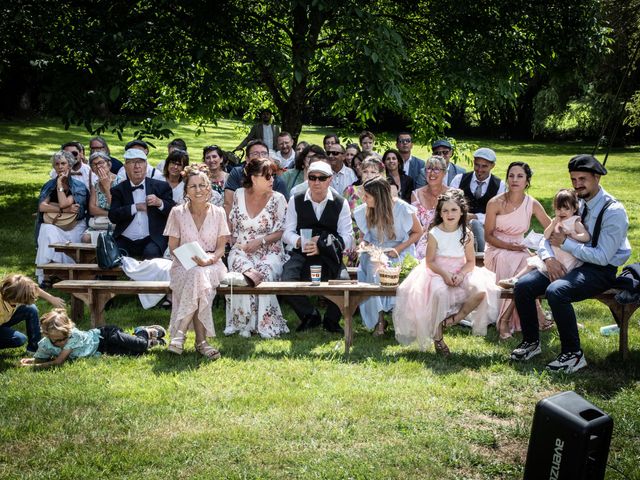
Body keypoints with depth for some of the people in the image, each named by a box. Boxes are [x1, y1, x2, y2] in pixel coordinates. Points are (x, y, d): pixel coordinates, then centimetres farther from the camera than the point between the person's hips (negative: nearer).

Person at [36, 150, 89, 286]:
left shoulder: (78, 186, 0)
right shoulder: (50, 185, 11)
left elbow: (63, 203, -16)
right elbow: (42, 206, -5)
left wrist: (60, 184, -8)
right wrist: (65, 210, -14)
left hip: (74, 227, -2)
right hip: (53, 225, 2)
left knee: (51, 233, -31)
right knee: (47, 230, -31)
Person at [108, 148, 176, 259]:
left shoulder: (161, 186, 8)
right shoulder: (119, 189, 11)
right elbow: (112, 217, 0)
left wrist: (160, 203, -13)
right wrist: (136, 207, -8)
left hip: (152, 239, -1)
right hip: (125, 241, 1)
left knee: (151, 253, -31)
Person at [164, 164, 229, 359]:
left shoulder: (218, 213, 6)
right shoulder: (177, 213, 4)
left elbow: (221, 248, 5)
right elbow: (173, 248, 5)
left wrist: (208, 259, -17)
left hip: (212, 265, 1)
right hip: (184, 266, -1)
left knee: (199, 276, -36)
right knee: (196, 275, -36)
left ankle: (180, 334, -31)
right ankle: (201, 341, -34)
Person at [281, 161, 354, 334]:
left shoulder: (341, 204, 4)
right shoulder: (296, 201, 7)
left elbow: (347, 238, -2)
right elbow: (287, 232, 6)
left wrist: (322, 245, -17)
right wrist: (300, 242, -18)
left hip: (330, 256, -1)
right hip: (302, 253, 1)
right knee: (287, 280, -26)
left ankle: (331, 320, 4)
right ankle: (310, 315, 4)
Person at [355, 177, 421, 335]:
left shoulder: (401, 208, -12)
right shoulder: (364, 211, -1)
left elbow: (417, 232, 0)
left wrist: (398, 248, -13)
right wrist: (364, 243, -7)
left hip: (399, 252, -2)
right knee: (372, 268, -32)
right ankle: (378, 319, -24)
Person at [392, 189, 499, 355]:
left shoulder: (466, 234, -2)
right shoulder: (434, 234, -8)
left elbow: (470, 262, 1)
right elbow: (430, 261, -4)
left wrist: (461, 275, -19)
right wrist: (444, 274, -20)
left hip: (461, 272, 3)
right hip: (438, 272, -2)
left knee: (481, 291, -26)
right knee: (440, 293, -36)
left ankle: (456, 317, -4)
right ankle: (437, 336, -18)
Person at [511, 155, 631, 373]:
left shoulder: (614, 211, -15)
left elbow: (602, 257, -21)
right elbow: (549, 236, 10)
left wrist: (565, 242, -19)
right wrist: (548, 258, -12)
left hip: (601, 271, -7)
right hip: (569, 264, 7)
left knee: (556, 291, -34)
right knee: (523, 286, -10)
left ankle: (573, 354, -20)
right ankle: (531, 342, 7)